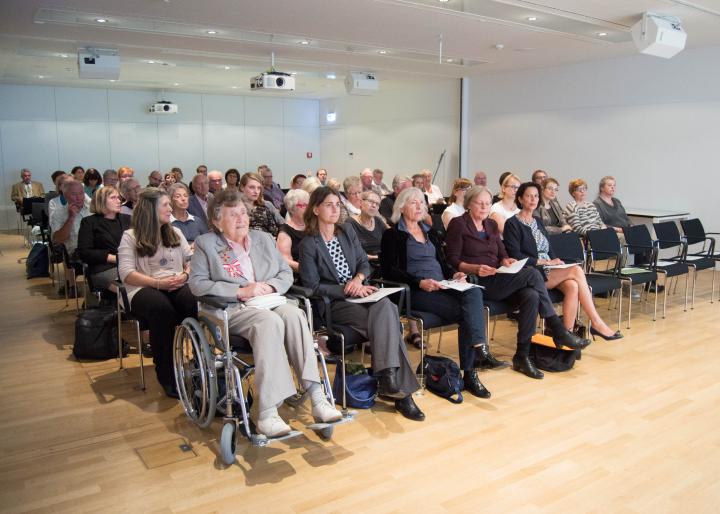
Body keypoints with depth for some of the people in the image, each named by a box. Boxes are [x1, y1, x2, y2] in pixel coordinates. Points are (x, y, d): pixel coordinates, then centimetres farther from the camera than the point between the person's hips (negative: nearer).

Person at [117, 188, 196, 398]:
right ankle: (167, 376, -27)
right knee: (162, 309, -39)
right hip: (144, 288, -3)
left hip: (177, 286, 3)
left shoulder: (175, 232, 23)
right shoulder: (130, 236, 8)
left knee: (196, 304, -34)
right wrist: (159, 283, -15)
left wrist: (185, 275, -6)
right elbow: (126, 274, -3)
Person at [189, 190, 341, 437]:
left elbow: (287, 273, 19)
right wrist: (241, 291, -13)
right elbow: (197, 283, -4)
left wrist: (269, 287, -5)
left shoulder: (263, 238, 22)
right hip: (231, 310, -4)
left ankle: (316, 397, -34)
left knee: (294, 314, -31)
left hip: (269, 302, 4)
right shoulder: (206, 243, 8)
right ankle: (267, 412, -37)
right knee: (270, 321, -36)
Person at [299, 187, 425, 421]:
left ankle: (388, 378, -34)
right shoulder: (308, 244, -1)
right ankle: (401, 390, -31)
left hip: (359, 295, 5)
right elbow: (312, 286, -7)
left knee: (385, 306, -31)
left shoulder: (348, 234, 18)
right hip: (332, 304, -5)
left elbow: (365, 263, 16)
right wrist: (346, 290, -15)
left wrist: (358, 279, -7)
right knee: (386, 320, -30)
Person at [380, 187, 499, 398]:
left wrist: (454, 274, 3)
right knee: (468, 310, -27)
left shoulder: (430, 232, 26)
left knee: (473, 292, -27)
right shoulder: (393, 235, 5)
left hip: (442, 286, 5)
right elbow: (389, 271, -5)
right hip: (416, 291, -5)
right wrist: (420, 283, -18)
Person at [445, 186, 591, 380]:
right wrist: (475, 268, -22)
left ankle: (522, 356, -19)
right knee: (532, 274, -23)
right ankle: (558, 331, -14)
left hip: (496, 280, 6)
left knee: (531, 296, -26)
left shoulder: (491, 225, 21)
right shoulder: (458, 224, 1)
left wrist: (506, 261, -4)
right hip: (476, 283, -6)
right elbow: (453, 261, -7)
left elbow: (502, 254, 20)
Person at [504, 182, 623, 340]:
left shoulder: (538, 222, 21)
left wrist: (556, 262, -1)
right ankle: (597, 323, -18)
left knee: (572, 286, -26)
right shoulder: (512, 224, -2)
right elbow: (515, 256, -12)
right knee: (576, 271, -22)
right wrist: (545, 262, -14)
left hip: (548, 270, 6)